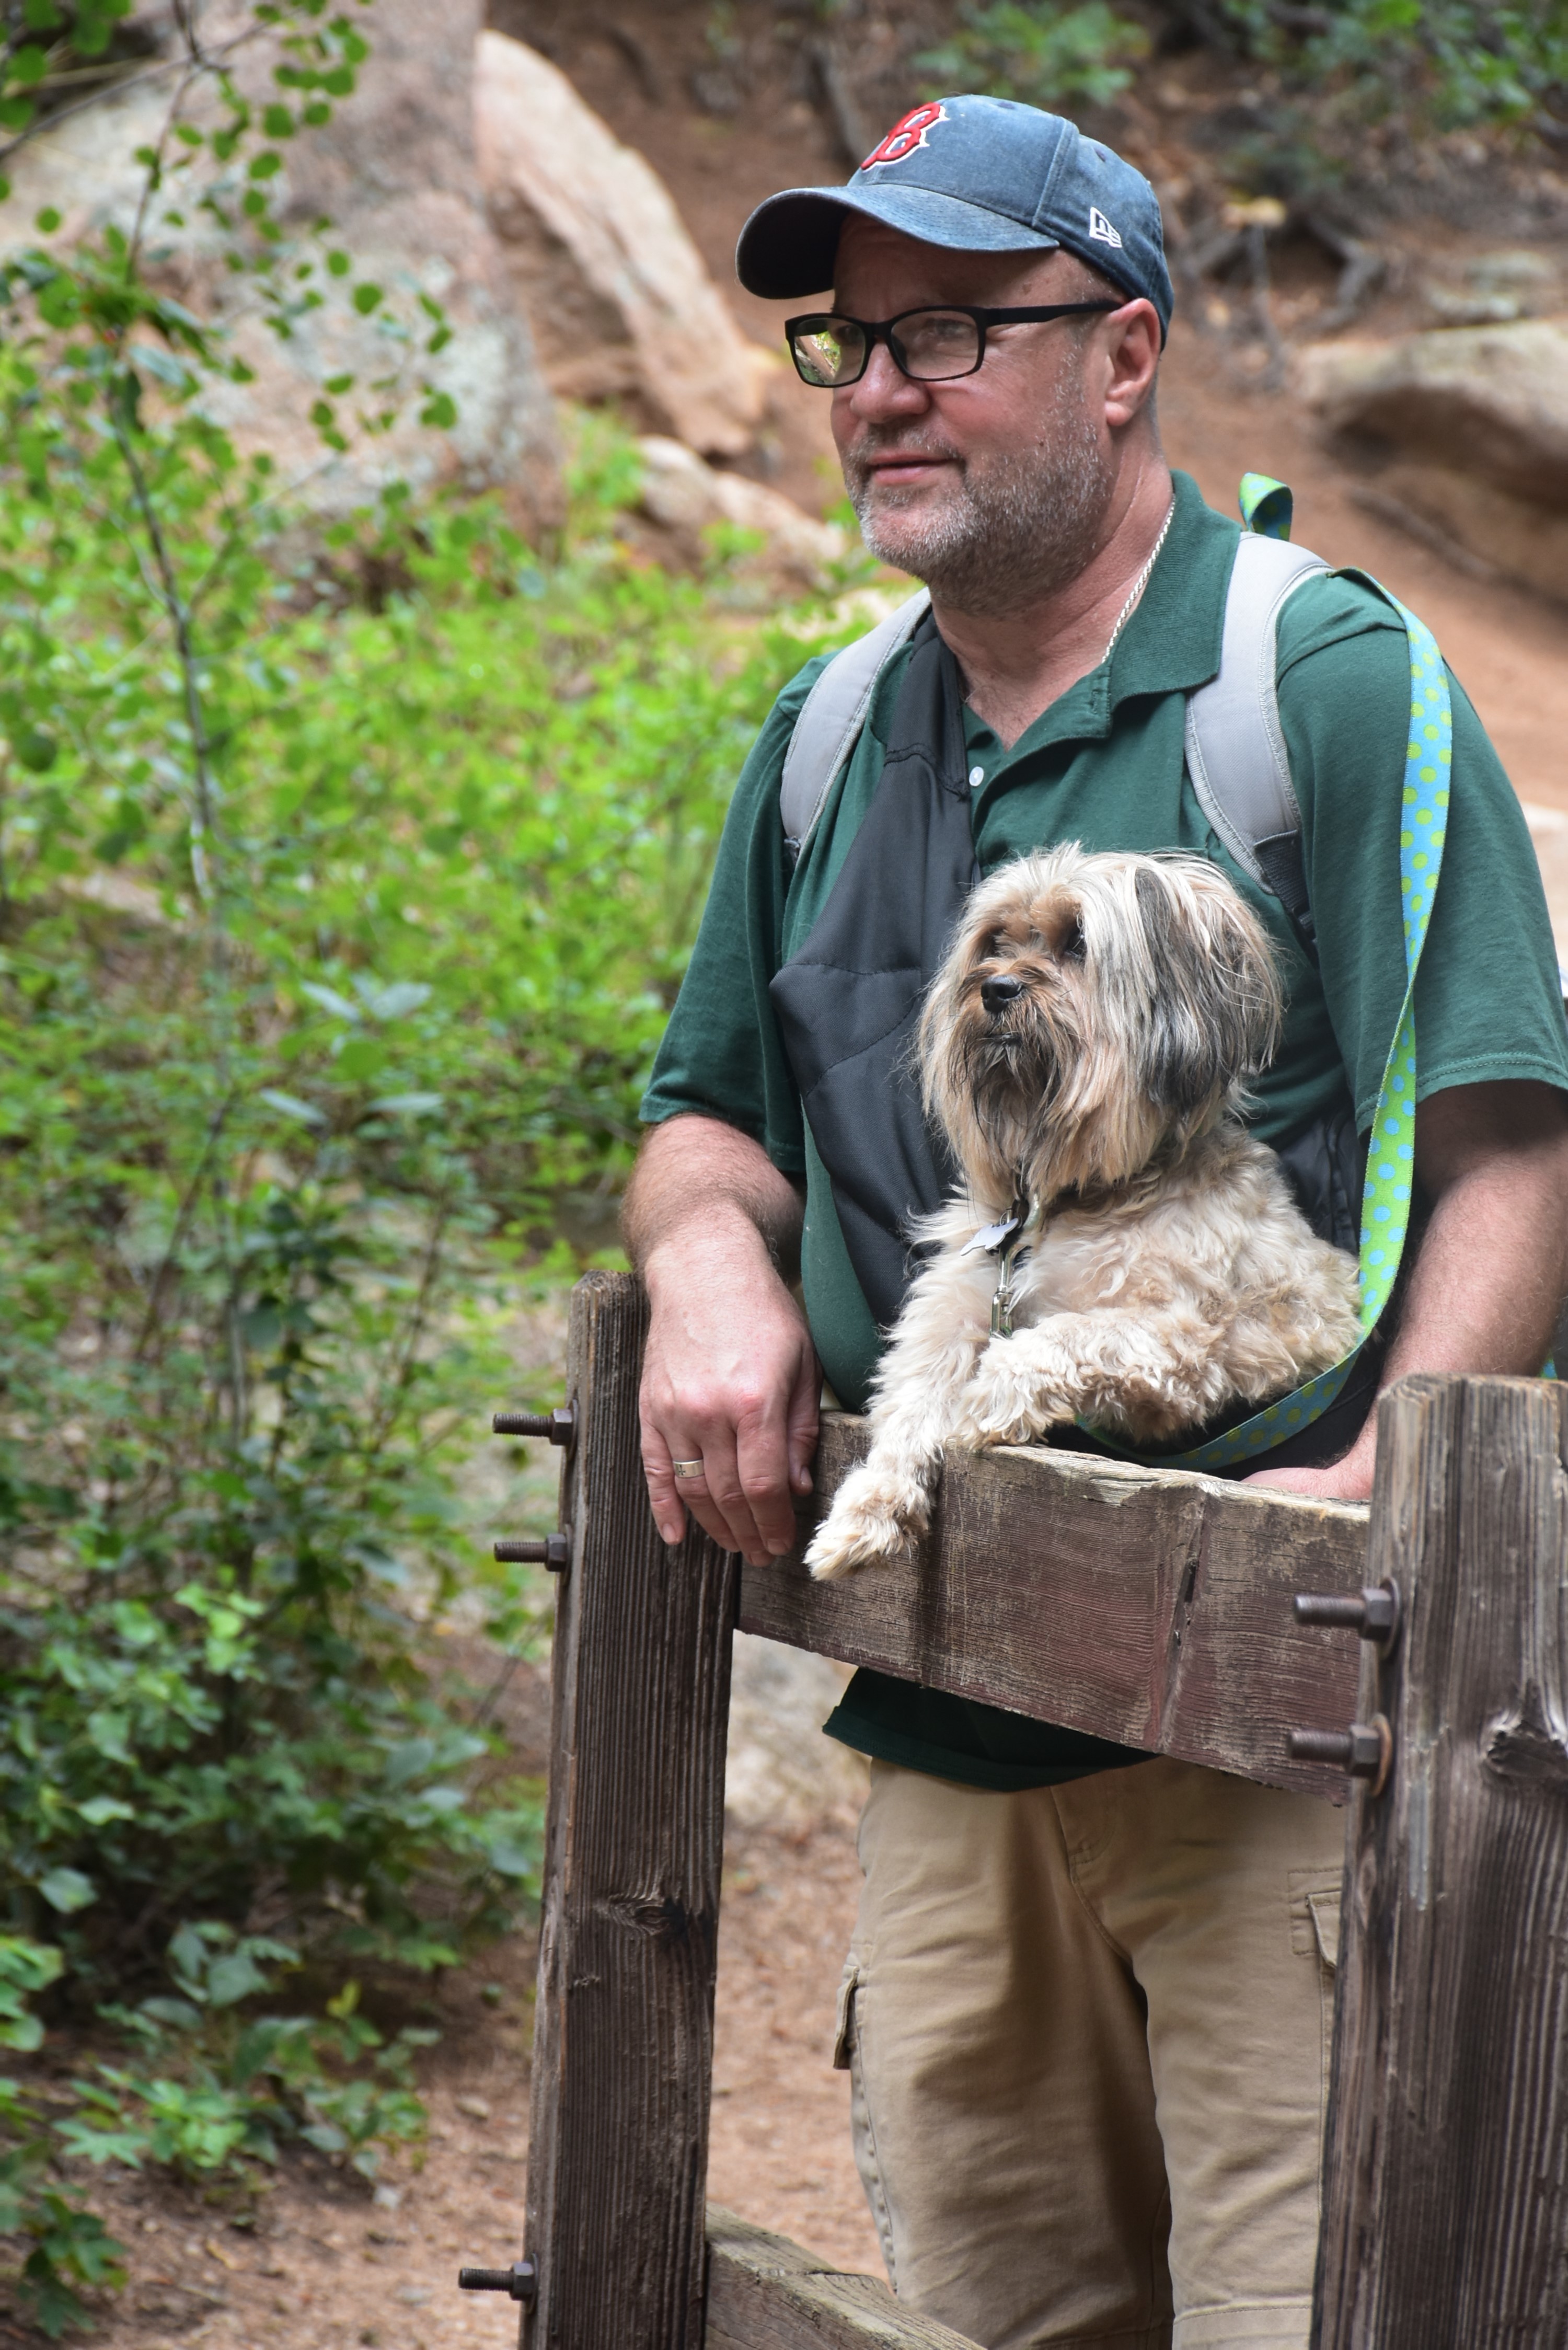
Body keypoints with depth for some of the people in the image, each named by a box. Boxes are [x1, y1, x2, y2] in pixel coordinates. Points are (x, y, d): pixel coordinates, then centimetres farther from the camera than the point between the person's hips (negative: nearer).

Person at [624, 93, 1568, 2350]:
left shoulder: (1330, 684, -4)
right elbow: (706, 1120, 24)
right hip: (939, 1726, 6)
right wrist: (708, 1255, 0)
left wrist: (1387, 1485, -27)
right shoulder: (831, 745, 15)